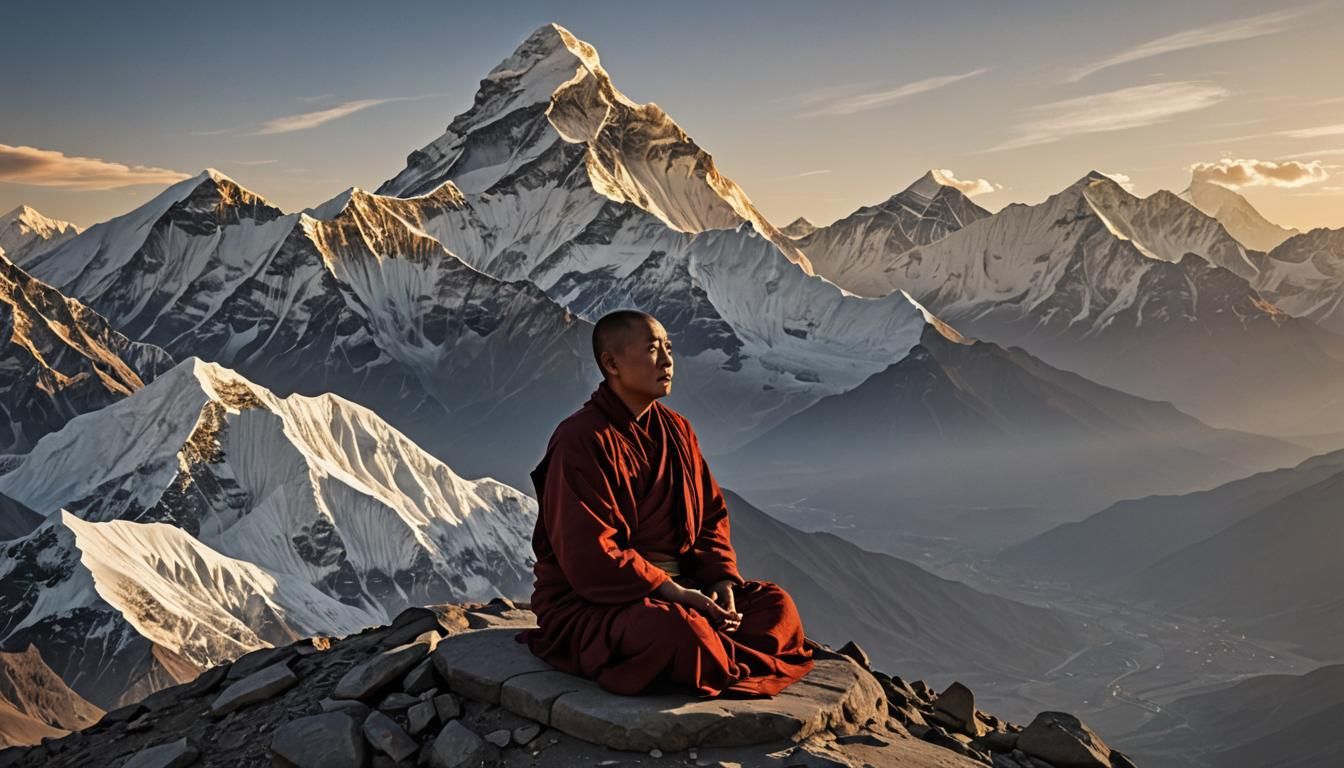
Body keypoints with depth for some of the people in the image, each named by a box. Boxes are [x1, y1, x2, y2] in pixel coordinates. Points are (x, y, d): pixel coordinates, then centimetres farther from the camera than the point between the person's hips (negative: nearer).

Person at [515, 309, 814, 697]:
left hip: (674, 589, 8)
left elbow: (711, 515, 13)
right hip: (589, 604, -8)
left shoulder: (676, 429, 9)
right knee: (678, 629, -36)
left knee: (776, 605, -7)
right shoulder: (581, 441, -16)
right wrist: (678, 595, -24)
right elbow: (591, 559, -22)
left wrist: (721, 580, -7)